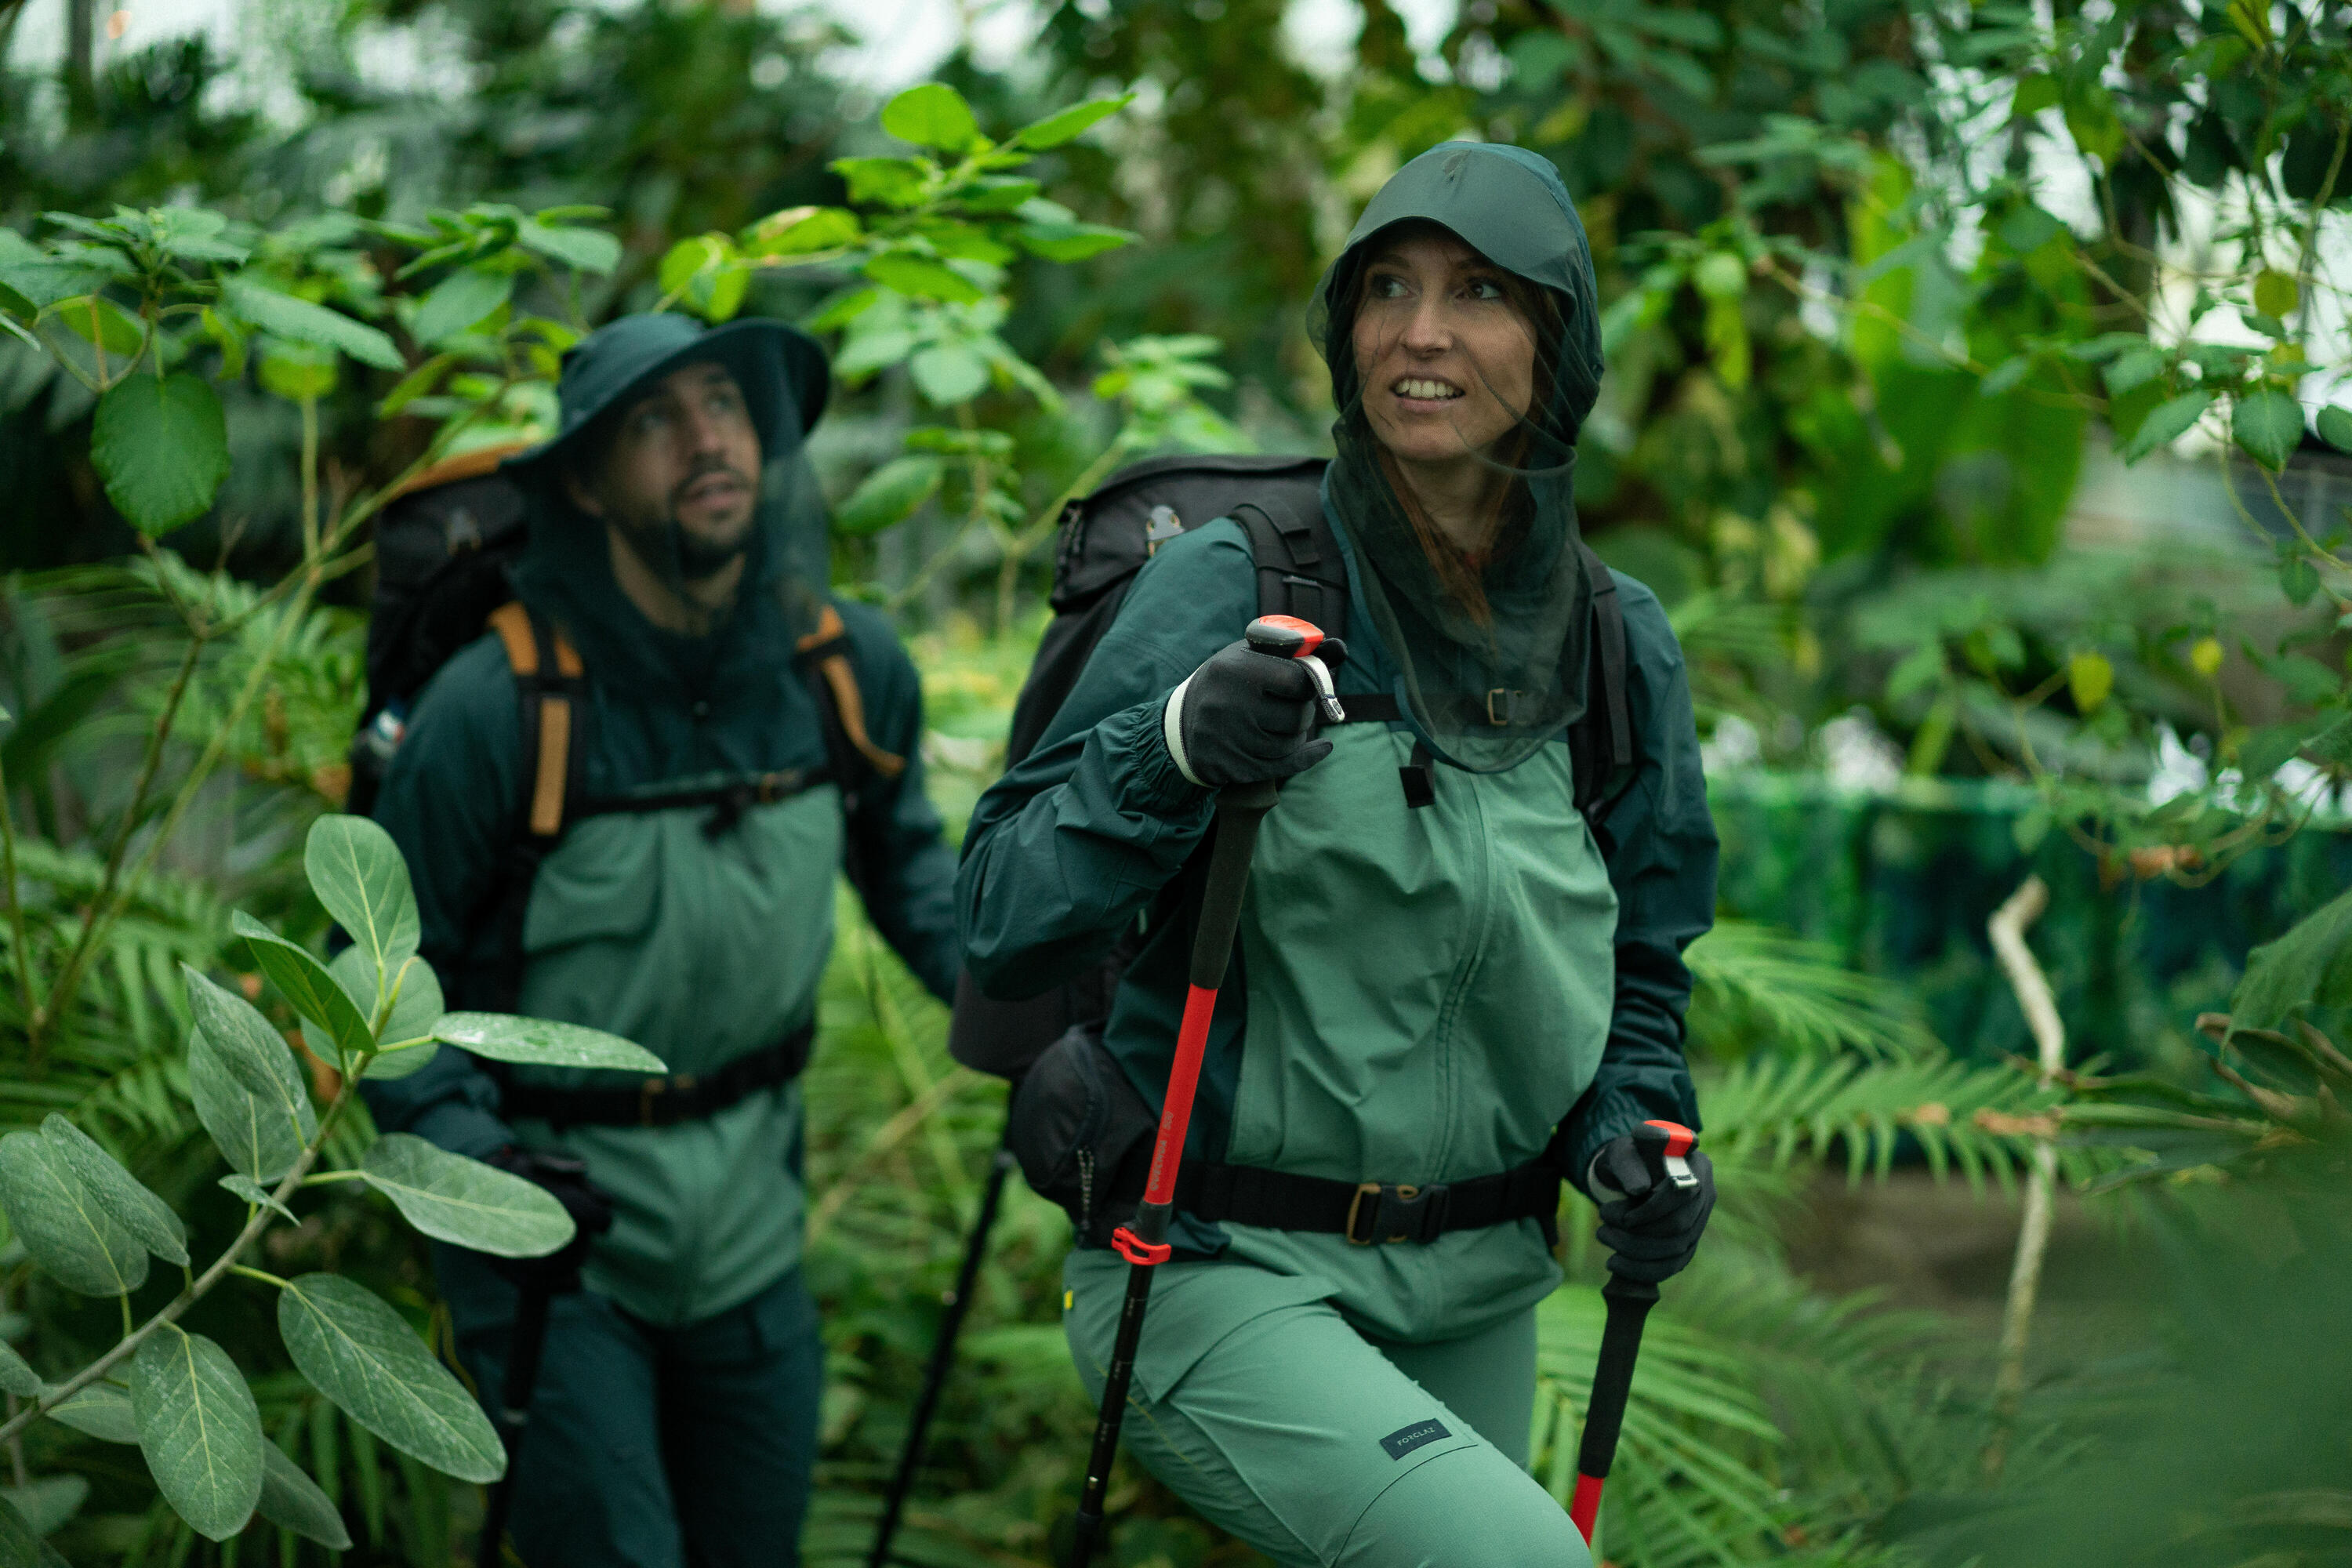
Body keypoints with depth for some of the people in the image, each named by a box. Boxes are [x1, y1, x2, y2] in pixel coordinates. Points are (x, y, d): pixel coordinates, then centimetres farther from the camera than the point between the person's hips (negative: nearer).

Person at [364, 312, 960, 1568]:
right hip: (552, 1231, -4)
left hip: (749, 1220, 5)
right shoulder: (496, 708, -20)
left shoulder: (848, 667, -6)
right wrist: (471, 1157, -24)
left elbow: (901, 853, 14)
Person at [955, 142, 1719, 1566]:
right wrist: (1169, 753, -30)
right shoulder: (1234, 584, -11)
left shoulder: (1621, 645, 5)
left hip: (1477, 1291, 6)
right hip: (1222, 1277, -6)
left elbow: (1641, 970, 17)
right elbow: (1005, 931, -14)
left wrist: (1631, 1139, -3)